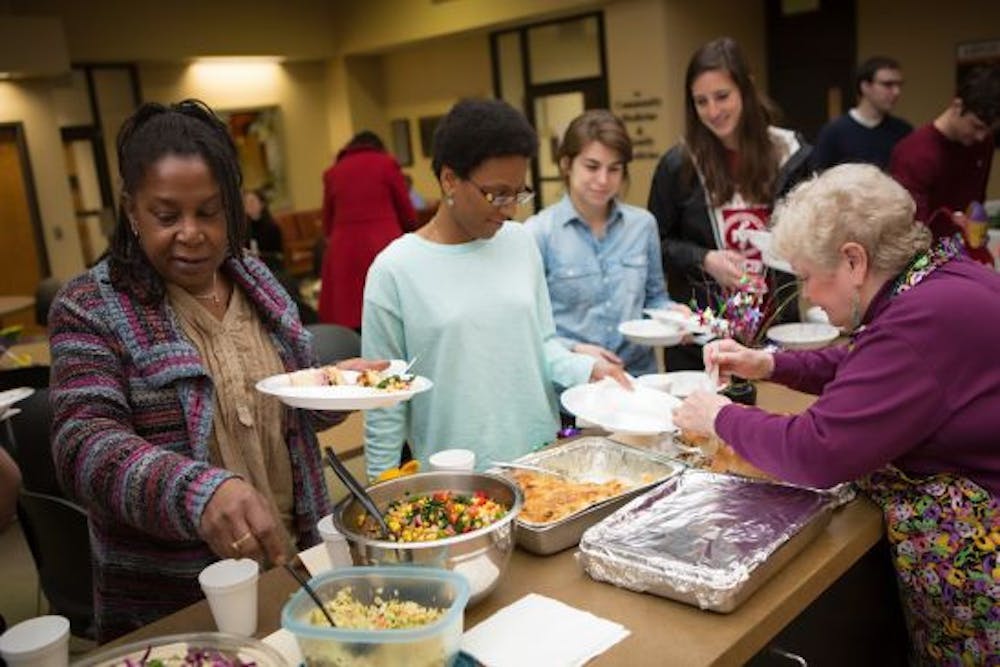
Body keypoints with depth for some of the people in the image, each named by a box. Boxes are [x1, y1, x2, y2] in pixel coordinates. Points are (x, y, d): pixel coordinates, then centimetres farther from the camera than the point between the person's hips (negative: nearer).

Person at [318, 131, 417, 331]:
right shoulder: (387, 163, 7)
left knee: (349, 333, 2)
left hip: (343, 250, 2)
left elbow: (327, 224, 18)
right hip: (384, 245, -2)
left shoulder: (332, 173, 14)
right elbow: (408, 214, 9)